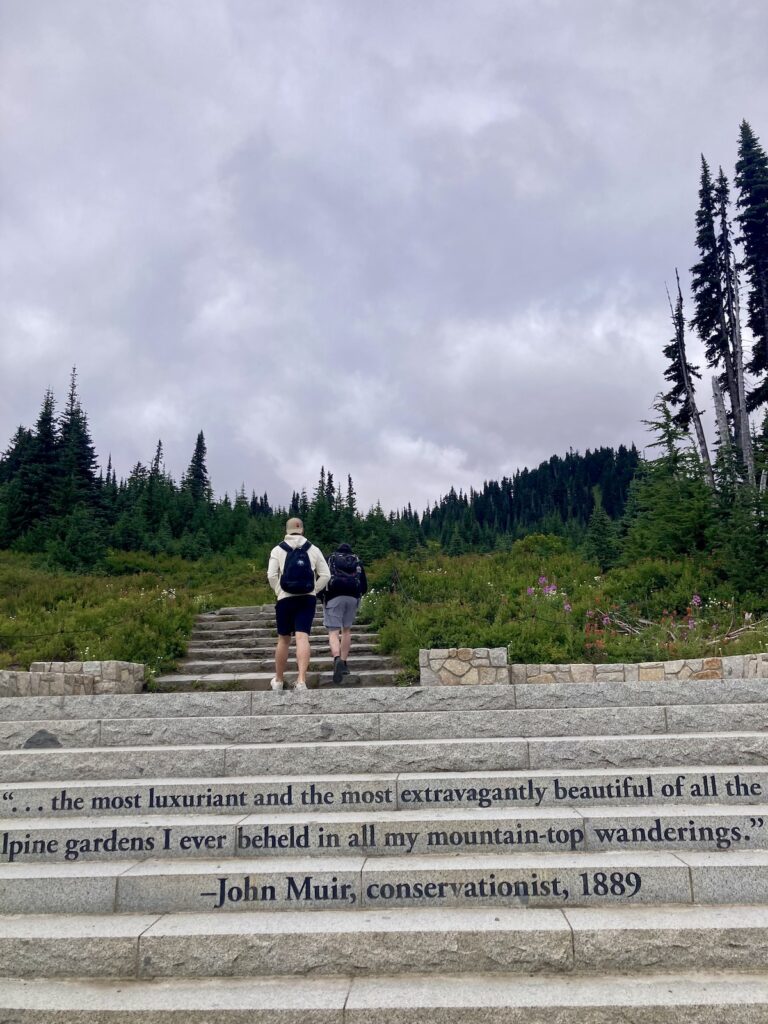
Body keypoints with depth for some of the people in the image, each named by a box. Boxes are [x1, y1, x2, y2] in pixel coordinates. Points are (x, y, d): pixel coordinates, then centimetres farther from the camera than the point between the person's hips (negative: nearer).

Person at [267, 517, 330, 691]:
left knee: (283, 639, 11)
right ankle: (301, 680, -20)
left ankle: (278, 680, 24)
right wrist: (314, 591, 8)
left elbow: (271, 575, -8)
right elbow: (326, 575, 2)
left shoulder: (278, 550, 1)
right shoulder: (313, 549, 5)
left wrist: (278, 592, 4)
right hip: (307, 599, 0)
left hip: (285, 599, 0)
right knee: (302, 638, -7)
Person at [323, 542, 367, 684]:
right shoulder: (357, 562, 21)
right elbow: (364, 586, 17)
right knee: (347, 630, 17)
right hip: (353, 598, 3)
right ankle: (344, 664, 17)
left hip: (334, 597, -2)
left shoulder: (331, 559, 16)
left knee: (333, 632, -6)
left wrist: (322, 597, 16)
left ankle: (337, 659, -31)